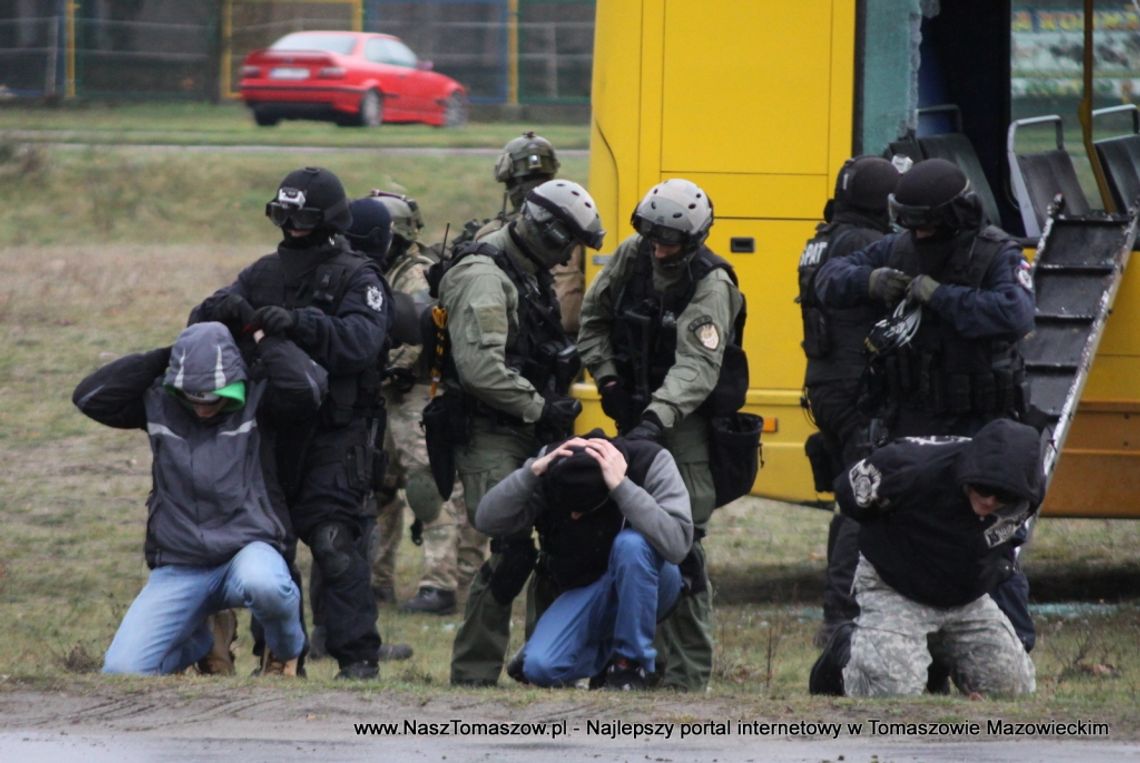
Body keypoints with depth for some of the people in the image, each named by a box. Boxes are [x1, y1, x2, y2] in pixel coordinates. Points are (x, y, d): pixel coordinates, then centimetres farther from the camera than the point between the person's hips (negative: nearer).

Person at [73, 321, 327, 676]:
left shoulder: (256, 400, -3)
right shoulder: (157, 403, 5)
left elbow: (309, 386, -20)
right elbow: (88, 396, -4)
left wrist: (266, 342, -6)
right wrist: (161, 358, -5)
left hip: (247, 550, -3)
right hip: (178, 569, 3)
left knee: (263, 583, -42)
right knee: (121, 670, -13)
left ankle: (286, 650, -3)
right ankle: (198, 643, 24)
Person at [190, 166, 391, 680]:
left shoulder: (356, 278, -4)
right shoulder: (266, 273, 13)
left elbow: (361, 340, -22)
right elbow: (202, 323, 7)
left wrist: (299, 324, -34)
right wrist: (222, 308, -18)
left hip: (335, 431, -6)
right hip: (272, 430, 6)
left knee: (332, 538, -16)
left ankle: (358, 656, -14)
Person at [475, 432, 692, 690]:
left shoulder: (651, 461, -24)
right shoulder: (553, 465, -16)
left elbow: (677, 543, -36)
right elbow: (486, 520, -21)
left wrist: (622, 486, -41)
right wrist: (532, 471, -33)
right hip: (585, 590, 3)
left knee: (631, 543, -36)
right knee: (540, 667, -21)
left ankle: (631, 663, -18)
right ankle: (603, 654, 14)